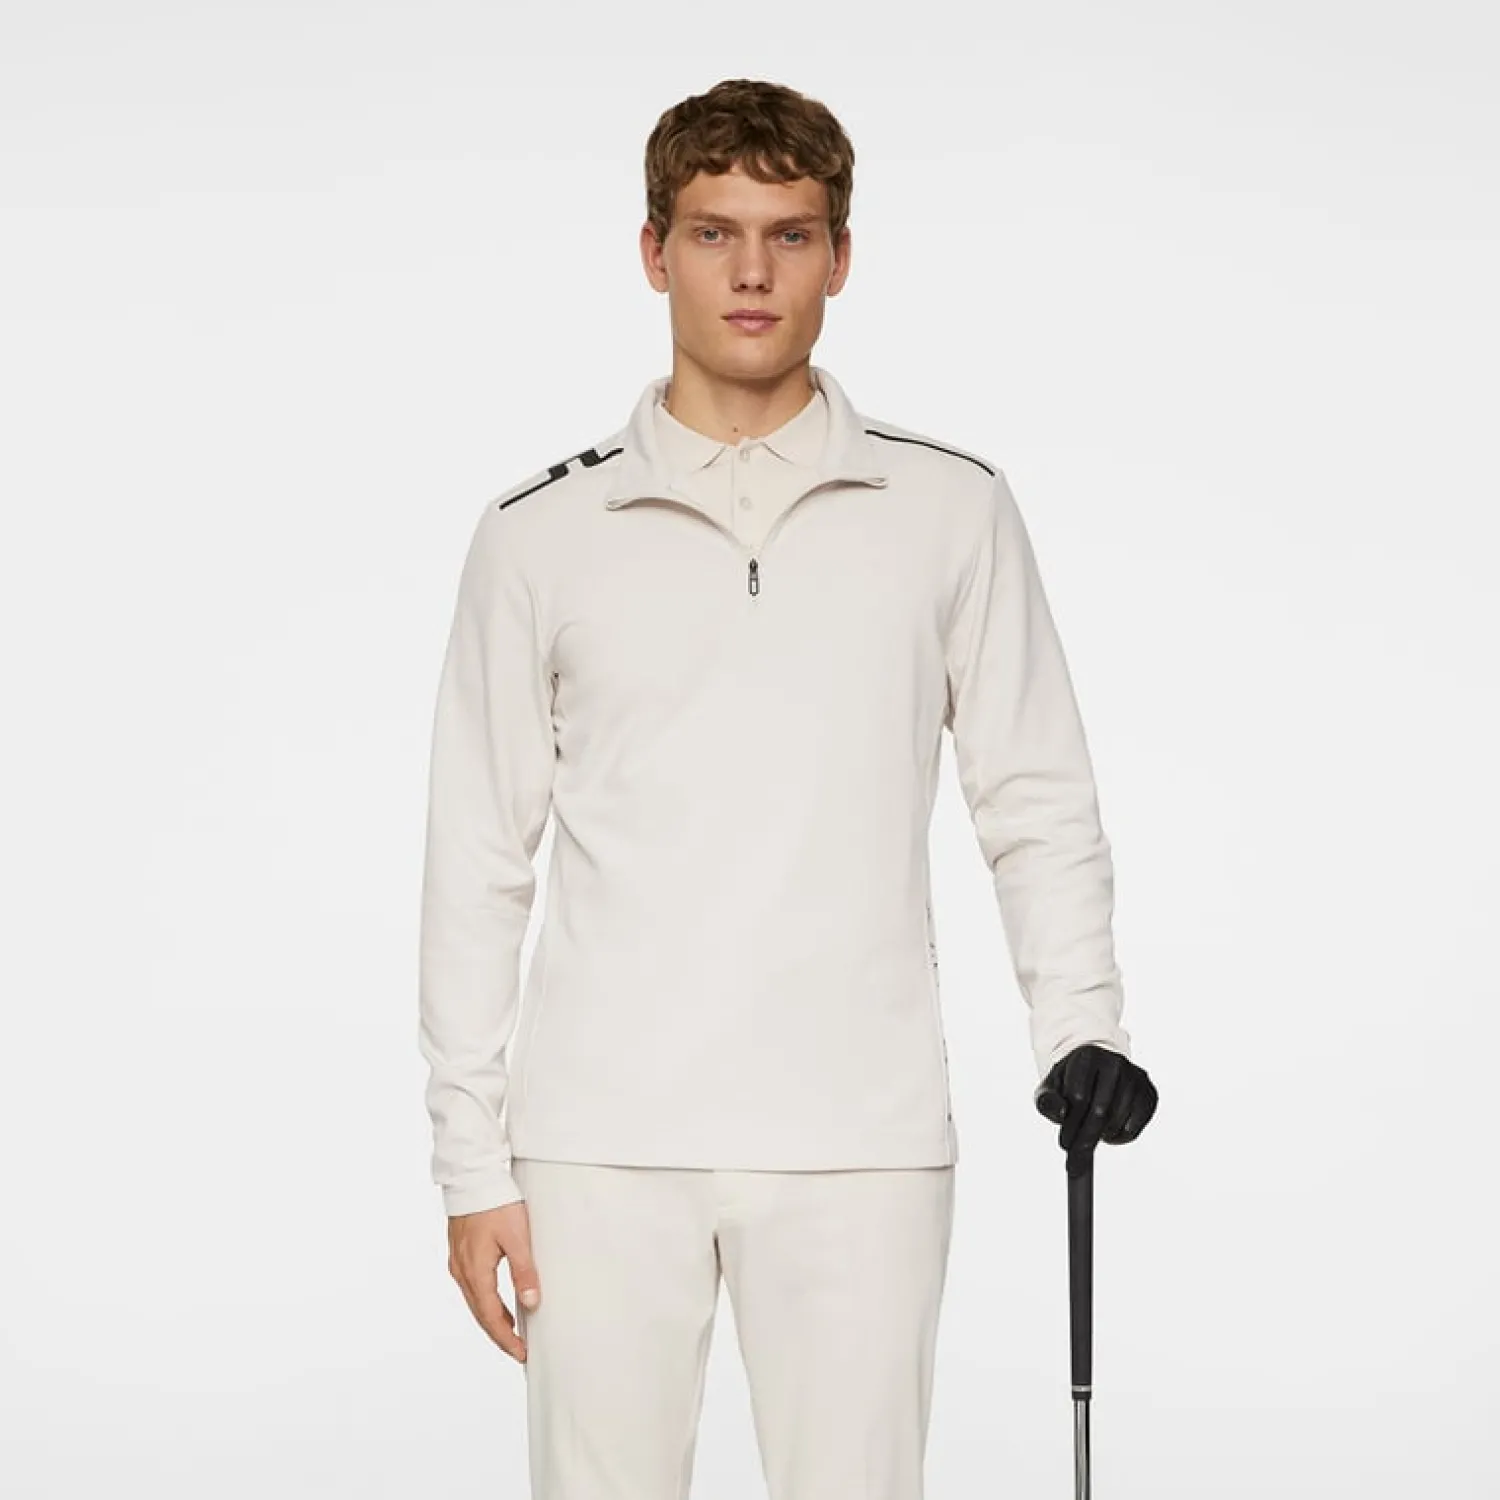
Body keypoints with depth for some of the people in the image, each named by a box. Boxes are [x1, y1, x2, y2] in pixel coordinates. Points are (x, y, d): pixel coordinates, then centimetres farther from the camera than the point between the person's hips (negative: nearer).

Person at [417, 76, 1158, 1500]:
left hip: (858, 1143, 0)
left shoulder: (951, 511, 5)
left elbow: (1036, 800, 9)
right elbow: (476, 862, 7)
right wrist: (472, 1160, 3)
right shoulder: (542, 534, 5)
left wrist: (1080, 1020, -7)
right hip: (603, 1140, 0)